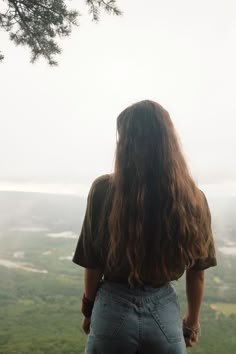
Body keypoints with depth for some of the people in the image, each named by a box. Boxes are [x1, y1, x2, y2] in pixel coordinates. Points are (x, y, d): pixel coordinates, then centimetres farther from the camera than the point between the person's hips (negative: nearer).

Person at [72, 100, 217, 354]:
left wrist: (88, 310, 11)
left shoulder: (104, 190, -17)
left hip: (114, 307, 0)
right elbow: (197, 272, 0)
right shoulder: (193, 197, -10)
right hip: (164, 311, 1)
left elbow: (93, 265, -8)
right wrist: (192, 322, 16)